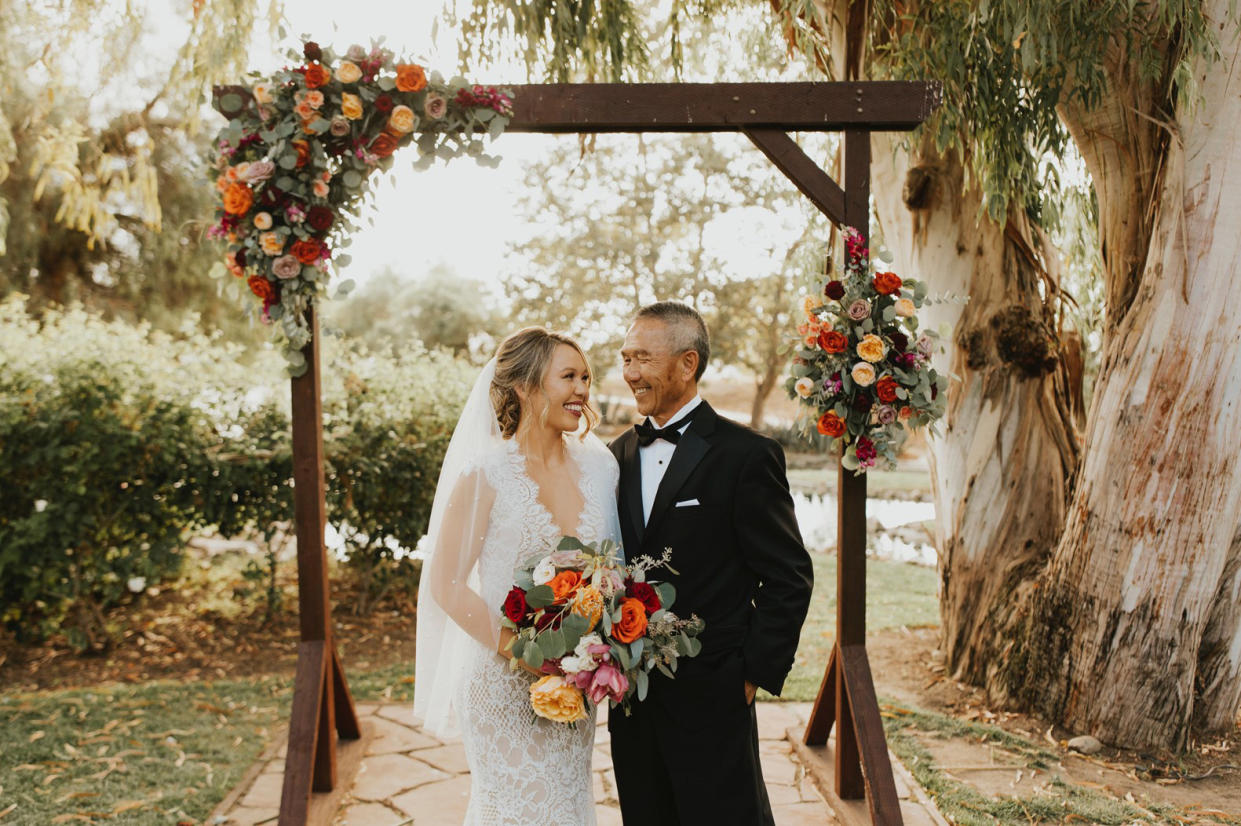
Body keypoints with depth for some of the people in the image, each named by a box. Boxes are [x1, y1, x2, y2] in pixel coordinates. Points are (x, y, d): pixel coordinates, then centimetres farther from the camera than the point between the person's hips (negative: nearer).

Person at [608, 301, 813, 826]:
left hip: (711, 702, -5)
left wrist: (756, 674, -9)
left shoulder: (746, 455, -10)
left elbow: (788, 579, -9)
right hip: (630, 698, 6)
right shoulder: (619, 455, 8)